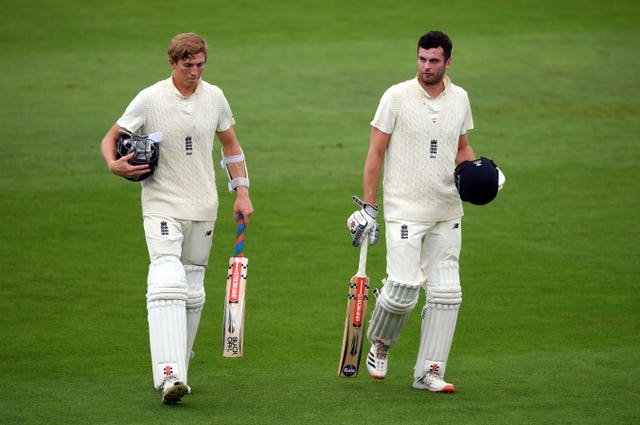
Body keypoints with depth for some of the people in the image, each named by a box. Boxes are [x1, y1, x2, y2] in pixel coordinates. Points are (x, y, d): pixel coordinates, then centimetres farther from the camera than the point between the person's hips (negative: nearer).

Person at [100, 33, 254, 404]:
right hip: (162, 203, -5)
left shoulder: (214, 97, 5)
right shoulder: (150, 99, -7)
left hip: (203, 206, 5)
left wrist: (242, 192, 10)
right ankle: (169, 376, -31)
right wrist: (114, 164, -23)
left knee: (193, 291, 10)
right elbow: (111, 138, -1)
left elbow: (231, 145, 18)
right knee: (168, 283, -22)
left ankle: (179, 369, 23)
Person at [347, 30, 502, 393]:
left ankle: (429, 372, 7)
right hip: (405, 210, -5)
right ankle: (380, 342, 16)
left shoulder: (459, 98, 8)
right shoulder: (397, 97, -6)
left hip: (447, 212, 5)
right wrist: (368, 206, -7)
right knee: (403, 288, -14)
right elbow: (376, 152, -4)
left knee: (446, 293, 1)